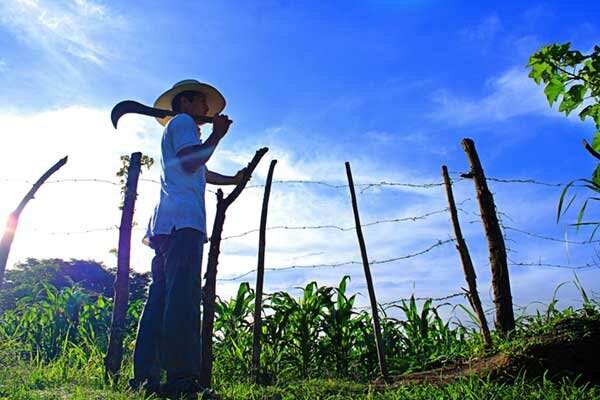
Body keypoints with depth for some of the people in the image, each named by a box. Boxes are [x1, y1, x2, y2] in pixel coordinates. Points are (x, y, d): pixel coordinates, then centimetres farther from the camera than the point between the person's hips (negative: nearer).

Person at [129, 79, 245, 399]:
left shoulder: (177, 131, 36)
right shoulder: (182, 122, 7)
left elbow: (200, 172, 44)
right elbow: (190, 162, -10)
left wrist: (233, 180, 52)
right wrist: (216, 136, 0)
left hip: (167, 224, 10)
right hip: (182, 220, -10)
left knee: (160, 300, 3)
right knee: (182, 299, -18)